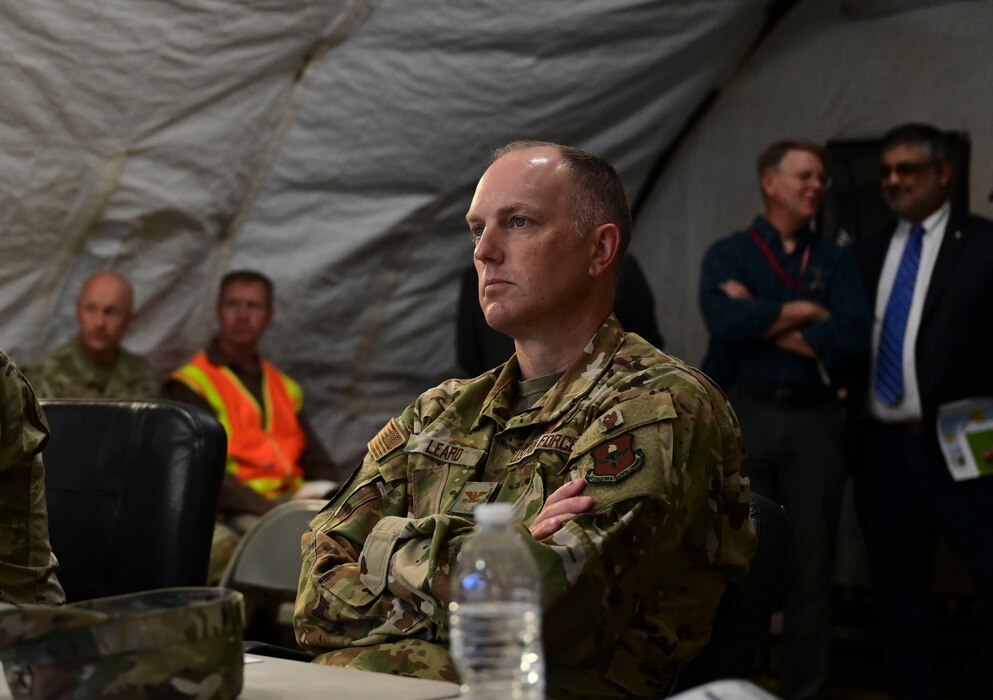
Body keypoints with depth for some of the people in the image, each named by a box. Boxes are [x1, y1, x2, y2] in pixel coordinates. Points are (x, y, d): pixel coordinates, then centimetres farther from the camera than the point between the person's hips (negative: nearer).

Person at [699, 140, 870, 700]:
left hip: (816, 421, 2)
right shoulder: (728, 254, 5)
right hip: (744, 417, -1)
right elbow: (727, 323, -15)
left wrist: (763, 321, -6)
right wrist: (805, 311, -6)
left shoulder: (836, 261, 10)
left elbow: (854, 340, -7)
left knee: (812, 567, 5)